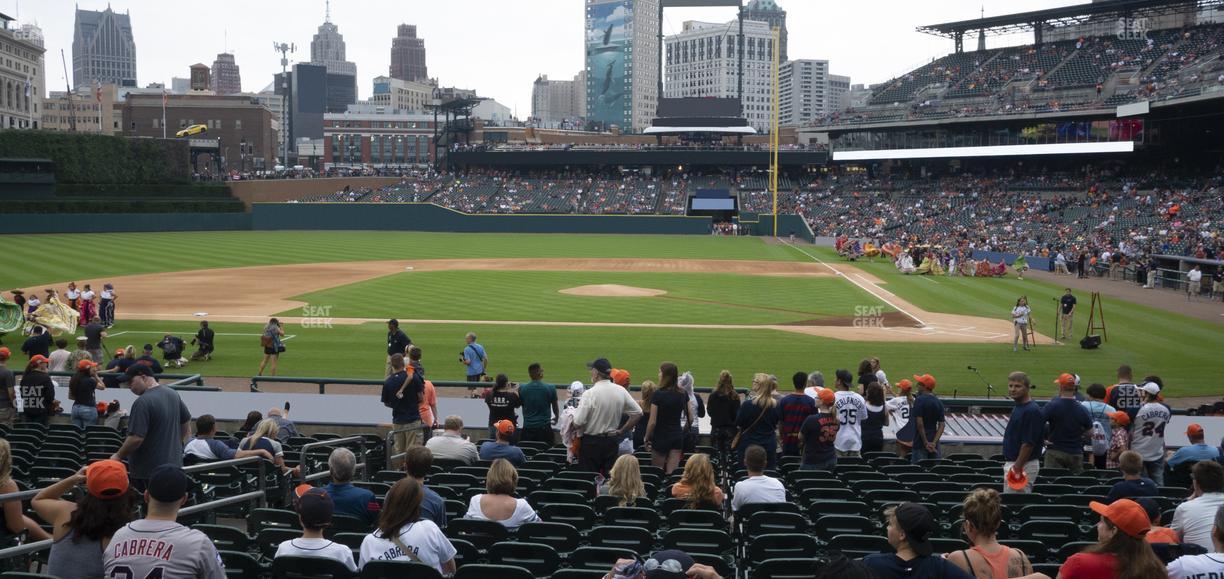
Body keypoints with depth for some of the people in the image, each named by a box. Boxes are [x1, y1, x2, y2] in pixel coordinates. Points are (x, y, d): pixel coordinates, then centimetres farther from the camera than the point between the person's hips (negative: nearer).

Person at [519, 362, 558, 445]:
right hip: (544, 427, -2)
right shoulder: (550, 388, -6)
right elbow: (555, 407, 10)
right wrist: (556, 418, 32)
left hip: (527, 428, 2)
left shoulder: (522, 388, -3)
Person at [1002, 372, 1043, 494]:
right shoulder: (1018, 407, 11)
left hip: (1023, 466, -10)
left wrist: (1017, 468, -21)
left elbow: (1028, 444, -22)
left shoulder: (1032, 411, -19)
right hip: (1012, 463, 10)